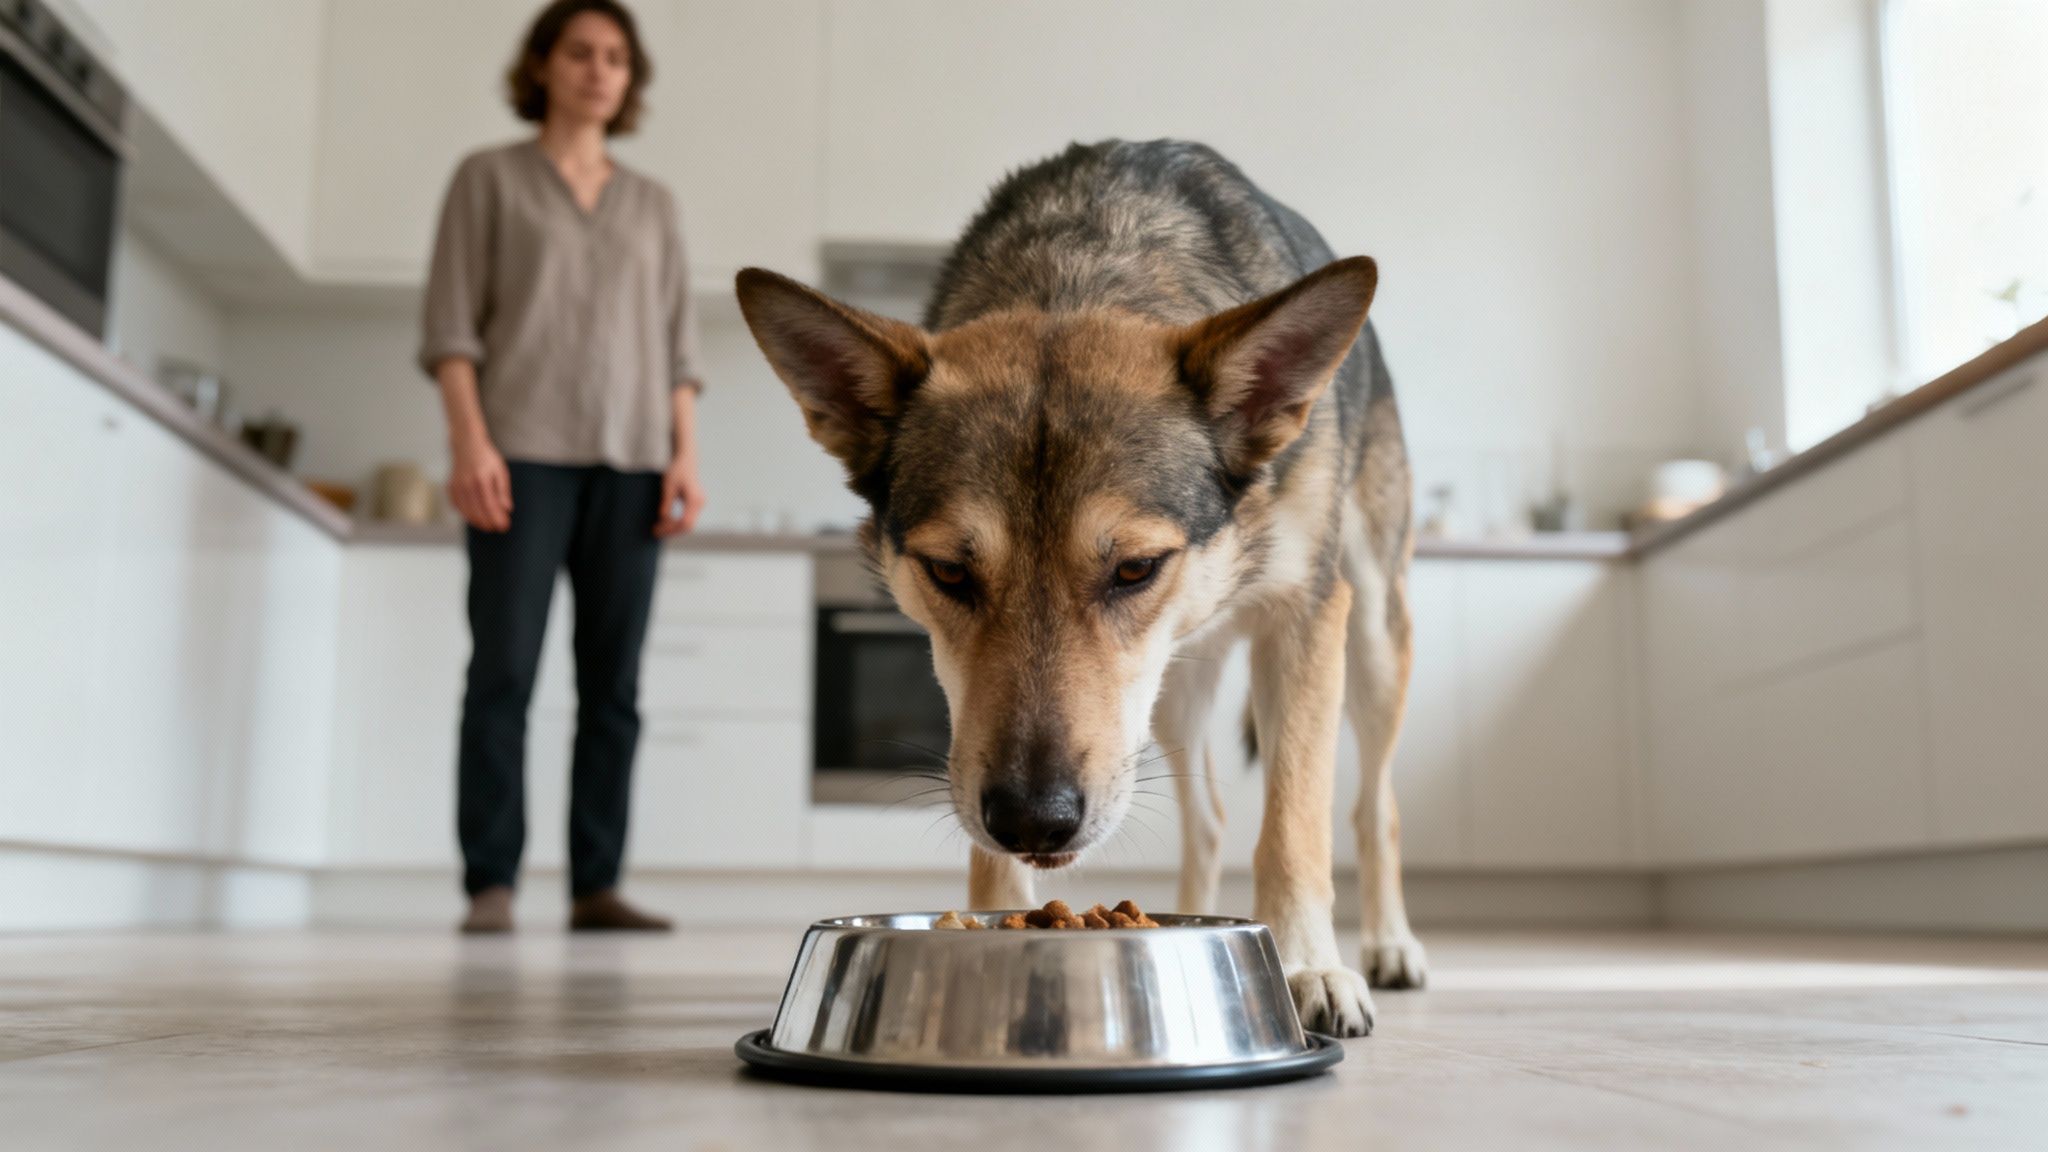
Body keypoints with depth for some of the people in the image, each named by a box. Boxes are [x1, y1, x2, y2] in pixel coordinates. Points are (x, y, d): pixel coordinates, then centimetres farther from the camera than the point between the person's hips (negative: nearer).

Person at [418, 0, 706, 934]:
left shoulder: (652, 205, 19)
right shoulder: (489, 177, 11)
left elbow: (677, 341, 14)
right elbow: (450, 318, 3)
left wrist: (684, 455, 2)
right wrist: (469, 439, -10)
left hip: (630, 461, 3)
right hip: (524, 452, -3)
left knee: (614, 682, -1)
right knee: (503, 668, -7)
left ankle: (597, 886, 2)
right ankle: (489, 887, -4)